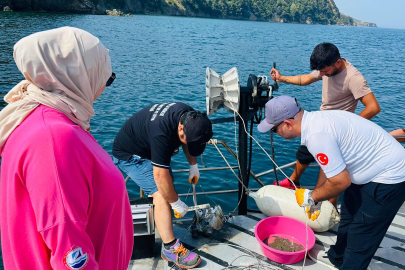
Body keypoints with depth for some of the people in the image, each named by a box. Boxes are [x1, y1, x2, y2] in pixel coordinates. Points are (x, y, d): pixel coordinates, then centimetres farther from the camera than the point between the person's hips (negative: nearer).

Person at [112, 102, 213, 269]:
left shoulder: (190, 117, -16)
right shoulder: (162, 133, -41)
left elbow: (187, 141, 7)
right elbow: (160, 176, -35)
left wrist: (193, 166, 1)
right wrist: (177, 204, -24)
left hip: (146, 148, 9)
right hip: (129, 155, -9)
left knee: (167, 185, 10)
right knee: (161, 194, -18)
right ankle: (170, 248, -14)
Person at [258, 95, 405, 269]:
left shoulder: (316, 135, -32)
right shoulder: (315, 120, -1)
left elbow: (341, 181, -28)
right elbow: (331, 164, 11)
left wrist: (311, 197, -11)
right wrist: (317, 198, 14)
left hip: (388, 178, -10)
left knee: (360, 238, 1)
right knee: (347, 219, 25)